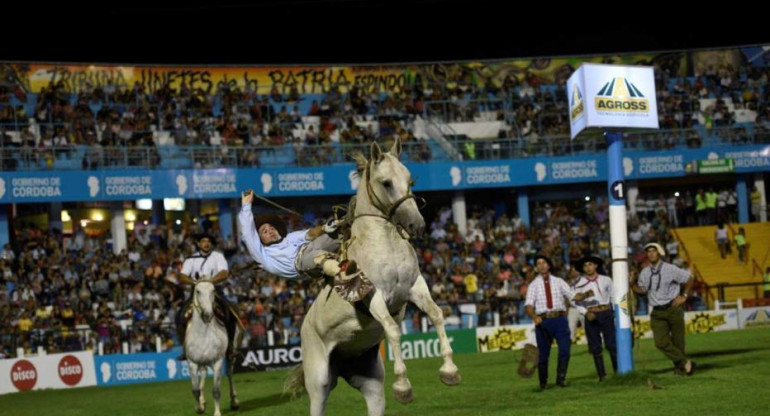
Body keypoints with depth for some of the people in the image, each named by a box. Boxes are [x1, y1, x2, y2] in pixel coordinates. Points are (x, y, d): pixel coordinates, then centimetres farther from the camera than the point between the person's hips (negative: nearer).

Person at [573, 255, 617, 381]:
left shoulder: (606, 280, 4)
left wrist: (616, 312, -1)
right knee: (595, 347, 3)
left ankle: (618, 371, 1)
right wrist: (586, 313, -13)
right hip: (591, 316, 1)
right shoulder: (580, 284, 3)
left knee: (612, 344, -4)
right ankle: (602, 375, 7)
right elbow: (577, 302, 2)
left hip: (606, 314, -1)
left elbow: (613, 297, 8)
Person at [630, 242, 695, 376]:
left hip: (673, 309, -3)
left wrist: (684, 296, 3)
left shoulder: (670, 269, -5)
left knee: (678, 341, 3)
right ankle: (685, 363, 3)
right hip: (657, 312, 3)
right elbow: (641, 290, 13)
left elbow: (688, 279, 5)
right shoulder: (645, 273, 6)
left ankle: (680, 368, 17)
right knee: (661, 342, -10)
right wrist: (632, 283, -5)